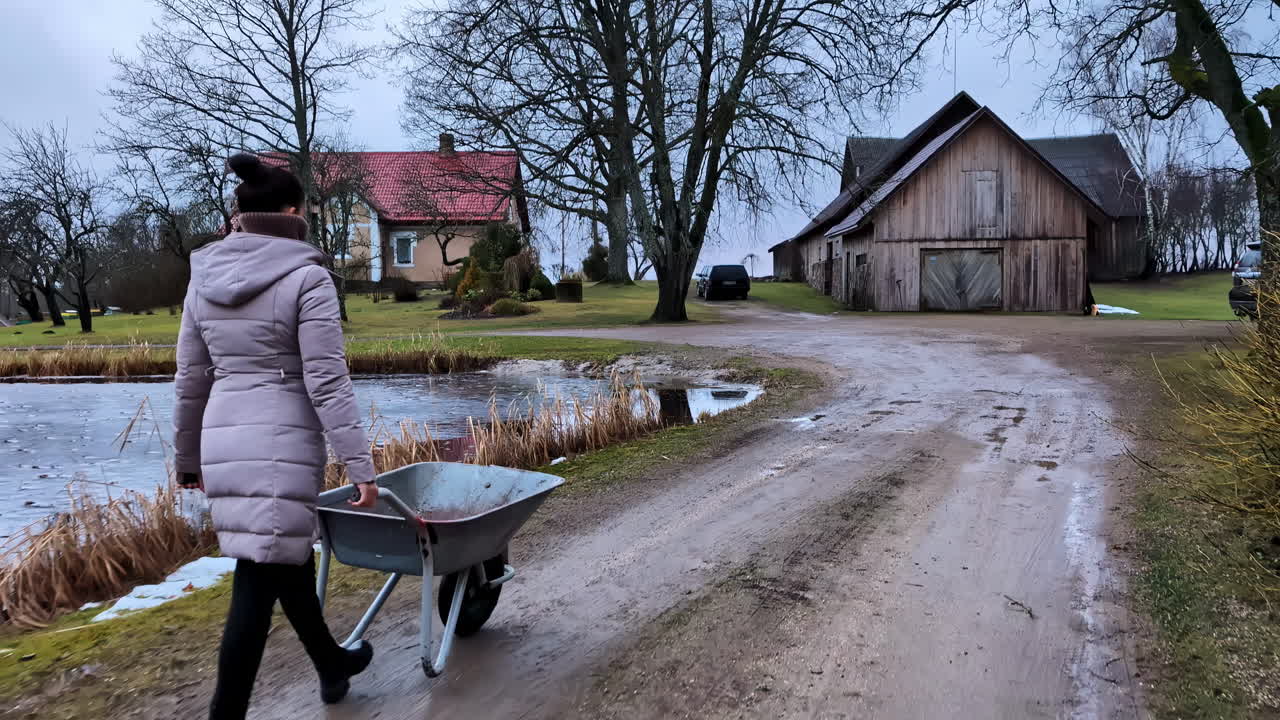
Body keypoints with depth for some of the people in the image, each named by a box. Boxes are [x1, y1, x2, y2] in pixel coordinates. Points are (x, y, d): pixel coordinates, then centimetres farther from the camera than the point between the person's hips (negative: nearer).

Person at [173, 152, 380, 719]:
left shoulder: (204, 279, 8)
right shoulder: (306, 277, -11)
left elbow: (190, 383, 11)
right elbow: (327, 382, -15)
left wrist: (188, 460, 22)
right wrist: (360, 467, -12)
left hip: (224, 441, 7)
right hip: (282, 443, -7)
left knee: (288, 557, 20)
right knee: (258, 581, 2)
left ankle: (331, 663, 38)